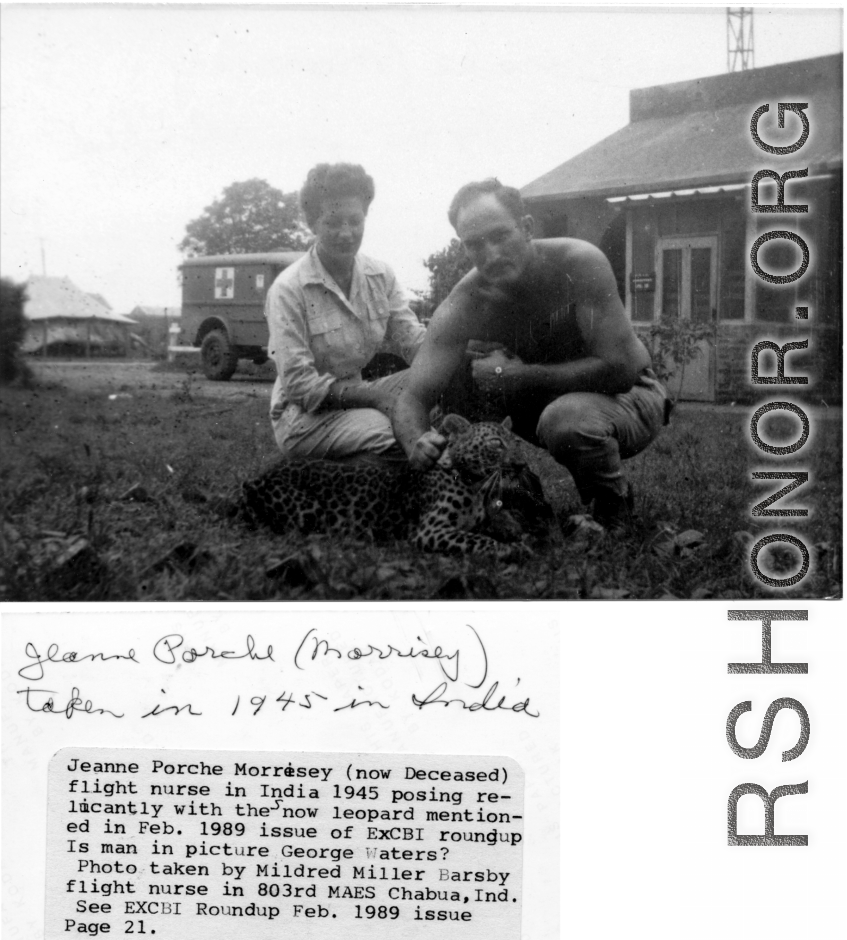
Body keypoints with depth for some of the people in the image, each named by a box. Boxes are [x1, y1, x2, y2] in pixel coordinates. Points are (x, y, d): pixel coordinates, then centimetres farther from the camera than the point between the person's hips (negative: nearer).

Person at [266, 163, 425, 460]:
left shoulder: (381, 276, 4)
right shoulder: (288, 290, -14)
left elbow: (415, 341, -2)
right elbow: (300, 385, -17)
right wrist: (375, 395, -26)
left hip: (357, 396, 6)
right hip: (304, 414, -6)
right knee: (387, 430, -34)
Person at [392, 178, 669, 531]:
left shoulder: (579, 263, -27)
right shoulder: (461, 309, -18)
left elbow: (620, 369, -31)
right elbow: (412, 399, -21)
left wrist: (518, 377, -31)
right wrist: (417, 442, -46)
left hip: (630, 395, -4)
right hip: (548, 396, 4)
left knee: (566, 417, -37)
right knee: (454, 372, -13)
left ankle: (614, 507, -7)